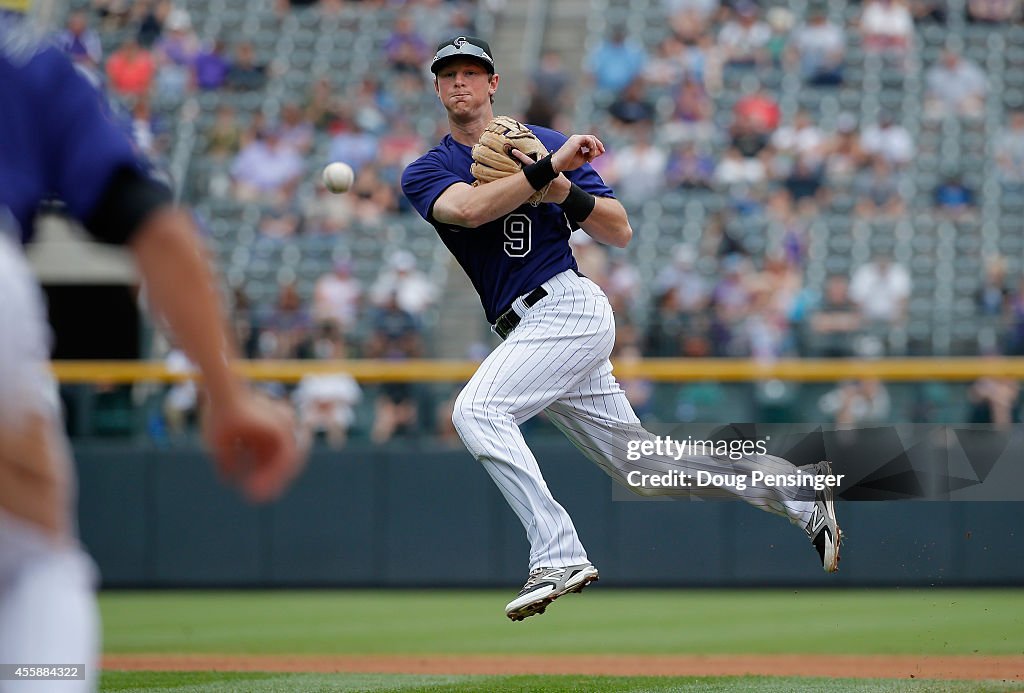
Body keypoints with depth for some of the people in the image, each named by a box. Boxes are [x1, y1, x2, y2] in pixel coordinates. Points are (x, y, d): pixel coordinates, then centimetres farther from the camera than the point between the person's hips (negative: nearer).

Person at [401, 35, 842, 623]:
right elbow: (467, 209, -15)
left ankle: (558, 555, -32)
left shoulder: (549, 143, 5)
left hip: (568, 305, -5)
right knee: (641, 464, 9)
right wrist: (549, 168, -18)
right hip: (528, 330, 5)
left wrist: (563, 188, -14)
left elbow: (621, 233, 1)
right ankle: (801, 495, 18)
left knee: (479, 409, -27)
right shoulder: (427, 171, 10)